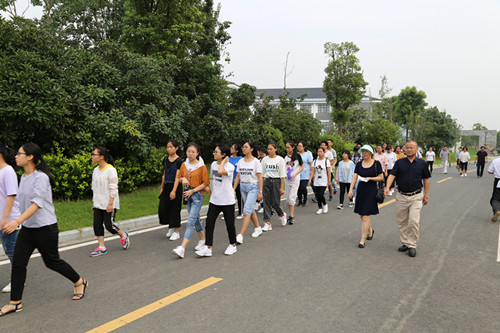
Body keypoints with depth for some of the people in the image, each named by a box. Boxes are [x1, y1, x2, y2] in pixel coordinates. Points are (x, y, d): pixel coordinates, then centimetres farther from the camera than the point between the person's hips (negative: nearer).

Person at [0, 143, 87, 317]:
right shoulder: (23, 177, 8)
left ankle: (79, 282, 29)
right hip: (27, 229, 8)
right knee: (18, 263, 3)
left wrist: (17, 221, -42)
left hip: (45, 228, -7)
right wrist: (20, 223, 23)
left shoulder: (41, 177, -19)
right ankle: (15, 302, 16)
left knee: (52, 262, 7)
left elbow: (36, 203, -30)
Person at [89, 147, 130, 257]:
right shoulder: (96, 170, 10)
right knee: (97, 224, 3)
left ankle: (123, 236, 23)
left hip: (109, 204, -7)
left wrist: (110, 203, -18)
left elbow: (113, 189, -15)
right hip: (98, 204, 7)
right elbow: (94, 188, 17)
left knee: (109, 225, -4)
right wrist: (94, 202, 15)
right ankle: (101, 247, 11)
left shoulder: (110, 170, -13)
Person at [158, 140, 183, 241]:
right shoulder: (165, 159, 8)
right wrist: (162, 188, 15)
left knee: (174, 209, 0)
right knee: (162, 208, 2)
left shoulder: (179, 161, -11)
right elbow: (164, 175, 15)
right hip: (166, 186, 6)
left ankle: (176, 231, 12)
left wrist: (173, 191, -21)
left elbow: (177, 177, -16)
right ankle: (171, 226, 23)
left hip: (175, 186, -6)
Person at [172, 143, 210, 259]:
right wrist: (183, 179, -6)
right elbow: (179, 177, 18)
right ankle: (202, 239, 36)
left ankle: (182, 248, -18)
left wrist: (192, 191, -14)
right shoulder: (184, 165, 6)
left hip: (197, 194, -6)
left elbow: (205, 183, -9)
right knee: (196, 218, 18)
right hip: (187, 194, 7)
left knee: (191, 221, -12)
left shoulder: (201, 166, -10)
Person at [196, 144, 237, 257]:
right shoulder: (213, 164, 7)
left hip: (227, 201, -5)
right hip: (214, 200, 6)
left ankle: (232, 245, 26)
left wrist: (224, 161, -20)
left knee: (230, 224, 8)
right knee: (209, 223, -1)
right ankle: (207, 247, 3)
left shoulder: (230, 166, -14)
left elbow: (220, 172, -36)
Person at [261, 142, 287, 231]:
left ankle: (282, 215, 29)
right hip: (267, 182, 3)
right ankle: (268, 223, 4)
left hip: (276, 181, -3)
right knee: (266, 203, -1)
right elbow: (262, 174, 11)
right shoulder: (264, 159, 7)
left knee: (275, 203, -3)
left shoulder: (280, 159, -3)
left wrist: (282, 187, -10)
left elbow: (282, 175, -5)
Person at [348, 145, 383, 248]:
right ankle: (370, 230, 40)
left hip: (371, 190, -4)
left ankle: (362, 240, -1)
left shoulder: (376, 163, -3)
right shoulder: (359, 164, 7)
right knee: (361, 215, 12)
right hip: (361, 190, 5)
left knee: (365, 216, -8)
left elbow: (381, 178, 0)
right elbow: (354, 178, 2)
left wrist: (370, 178, -15)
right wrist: (351, 189, -9)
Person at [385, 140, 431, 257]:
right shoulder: (399, 162, 2)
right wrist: (387, 187, -25)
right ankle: (405, 243, 24)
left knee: (414, 221, -11)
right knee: (402, 222, 9)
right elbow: (392, 175, -8)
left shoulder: (422, 163, 1)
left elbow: (426, 179, 9)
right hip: (401, 196, 2)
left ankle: (412, 245, 2)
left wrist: (426, 195, 9)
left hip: (416, 197, -2)